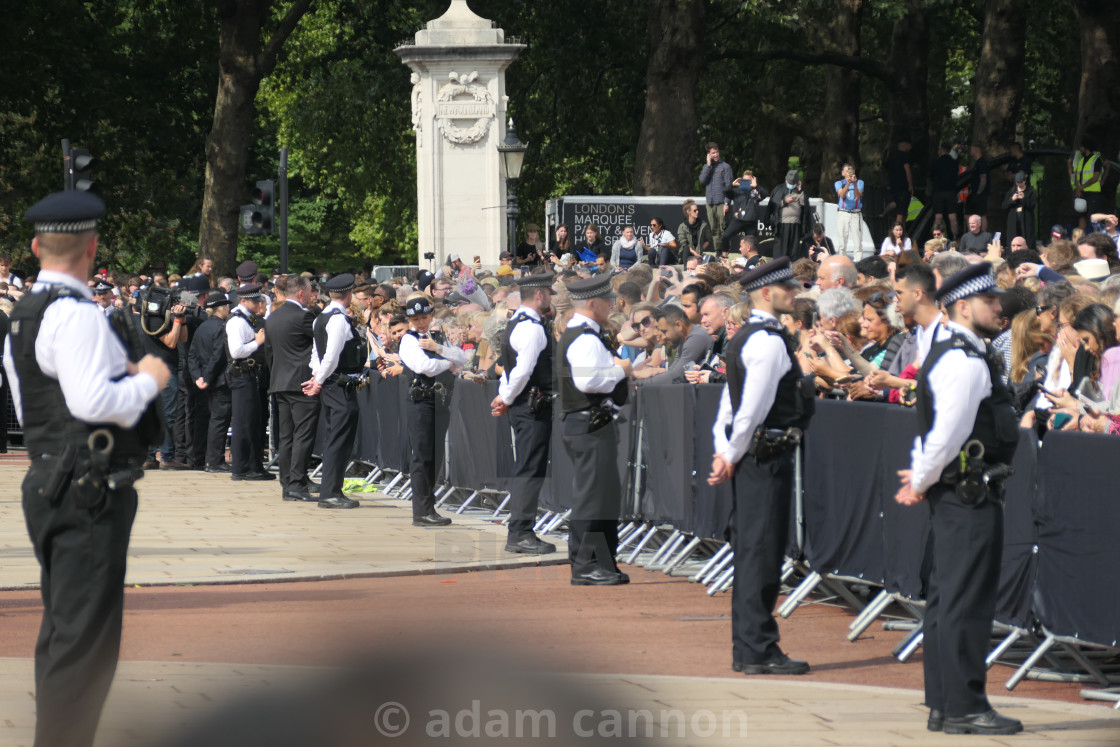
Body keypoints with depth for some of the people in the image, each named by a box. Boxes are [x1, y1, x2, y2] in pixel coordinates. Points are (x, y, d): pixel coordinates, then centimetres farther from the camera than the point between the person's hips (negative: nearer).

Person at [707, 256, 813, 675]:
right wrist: (732, 456, -9)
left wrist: (725, 451, 12)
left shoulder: (744, 337, 17)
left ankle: (747, 649, 17)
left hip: (750, 456, 10)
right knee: (761, 552, -7)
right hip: (768, 456, -10)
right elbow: (753, 406, -18)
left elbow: (730, 401, 17)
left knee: (751, 552, 12)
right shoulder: (769, 341, -15)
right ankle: (757, 651, -6)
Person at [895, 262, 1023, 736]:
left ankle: (943, 705, 19)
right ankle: (962, 708, -5)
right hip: (970, 496, -11)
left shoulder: (951, 355, 17)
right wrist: (923, 482, -8)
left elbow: (939, 433, 21)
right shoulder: (965, 362, -16)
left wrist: (921, 478, 13)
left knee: (946, 599, 13)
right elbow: (947, 432, -20)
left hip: (958, 495, 11)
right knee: (966, 602, -7)